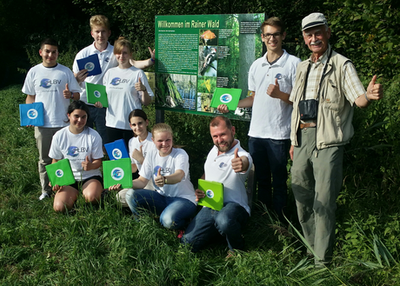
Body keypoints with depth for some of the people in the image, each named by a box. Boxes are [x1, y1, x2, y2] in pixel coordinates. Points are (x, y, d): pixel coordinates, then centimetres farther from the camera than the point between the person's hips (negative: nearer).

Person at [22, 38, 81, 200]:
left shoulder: (65, 71, 3)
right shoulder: (34, 72, 6)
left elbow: (77, 94, 4)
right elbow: (30, 96, 12)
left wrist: (70, 95, -19)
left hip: (64, 123, -1)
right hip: (42, 124, 1)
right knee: (44, 159, 10)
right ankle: (46, 190, 22)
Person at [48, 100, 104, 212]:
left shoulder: (93, 135, -4)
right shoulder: (59, 136, 1)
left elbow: (98, 161, -2)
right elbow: (55, 161, 9)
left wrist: (90, 166, -27)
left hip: (90, 176, -2)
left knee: (91, 197, -35)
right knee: (59, 207, -21)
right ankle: (75, 195, 11)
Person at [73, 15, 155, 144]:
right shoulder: (83, 54, 3)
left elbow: (133, 63, -16)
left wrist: (151, 60, -35)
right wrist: (77, 79, -22)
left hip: (105, 106, -1)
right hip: (84, 104, 1)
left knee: (107, 142, 3)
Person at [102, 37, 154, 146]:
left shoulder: (138, 73, -2)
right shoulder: (110, 73, 12)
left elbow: (147, 102, -3)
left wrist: (143, 90, -21)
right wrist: (100, 102, 1)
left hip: (131, 125, -4)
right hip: (111, 124, 4)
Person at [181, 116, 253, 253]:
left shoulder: (241, 155, -15)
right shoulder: (213, 151, 9)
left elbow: (244, 163, -41)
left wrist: (242, 165, -67)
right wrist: (199, 191, 3)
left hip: (234, 206, -6)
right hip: (209, 207, 7)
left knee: (224, 220, -43)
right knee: (186, 244, -7)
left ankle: (237, 249, -10)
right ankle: (215, 232, 21)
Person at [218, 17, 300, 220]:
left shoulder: (293, 64, -5)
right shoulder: (256, 65, 13)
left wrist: (280, 95, -22)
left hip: (279, 134, -5)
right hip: (256, 132, 5)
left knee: (279, 181, 3)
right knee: (261, 179, 14)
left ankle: (279, 221, 15)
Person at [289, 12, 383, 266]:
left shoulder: (341, 65, -4)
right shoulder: (303, 67, 16)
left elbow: (358, 99, -15)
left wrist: (370, 96, -39)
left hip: (327, 141, -7)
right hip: (302, 138, 7)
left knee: (324, 202, -7)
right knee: (302, 197, 12)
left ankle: (322, 261, 2)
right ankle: (310, 249, 28)